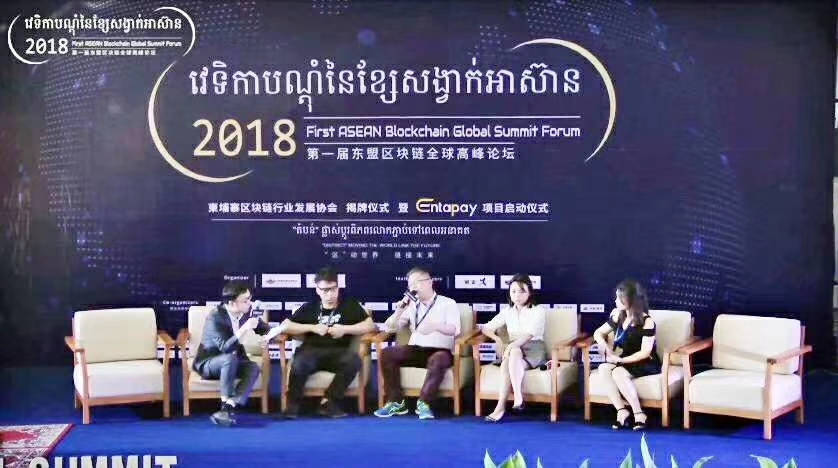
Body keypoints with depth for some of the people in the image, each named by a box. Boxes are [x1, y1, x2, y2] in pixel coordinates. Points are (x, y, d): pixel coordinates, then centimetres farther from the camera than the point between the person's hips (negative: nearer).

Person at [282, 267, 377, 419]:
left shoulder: (350, 306, 19)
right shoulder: (309, 308, 21)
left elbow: (370, 325, 9)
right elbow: (286, 326, 14)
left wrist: (344, 329, -4)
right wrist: (312, 327, 0)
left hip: (338, 353, 0)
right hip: (312, 352, 0)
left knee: (354, 359, -35)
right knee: (299, 363, -36)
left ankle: (328, 401, -26)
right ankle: (292, 404, -19)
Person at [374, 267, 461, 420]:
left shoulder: (448, 303, 6)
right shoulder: (412, 306, 18)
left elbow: (454, 330, -12)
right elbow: (389, 328, 14)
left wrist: (434, 326, -32)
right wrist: (399, 311, -3)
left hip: (440, 350, -4)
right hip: (415, 350, 4)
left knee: (438, 359, -39)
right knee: (387, 353, -21)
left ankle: (424, 402, -31)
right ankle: (396, 402, -19)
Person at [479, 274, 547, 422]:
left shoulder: (538, 311, 1)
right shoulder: (507, 312, 16)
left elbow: (529, 334, -15)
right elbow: (486, 328, 11)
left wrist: (511, 346, -32)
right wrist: (497, 339, -11)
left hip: (534, 350, -3)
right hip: (514, 348, 3)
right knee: (512, 355, -35)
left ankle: (501, 406, -41)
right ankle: (518, 398, -41)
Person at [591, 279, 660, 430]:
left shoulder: (647, 321, -13)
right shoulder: (618, 316, 6)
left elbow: (645, 352, -17)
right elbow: (598, 333, 14)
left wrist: (620, 360, -21)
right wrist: (605, 347, -7)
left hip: (646, 365, -6)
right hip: (625, 362, 6)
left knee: (618, 372, -34)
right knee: (603, 368, -24)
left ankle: (639, 414, -27)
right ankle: (622, 411, -27)